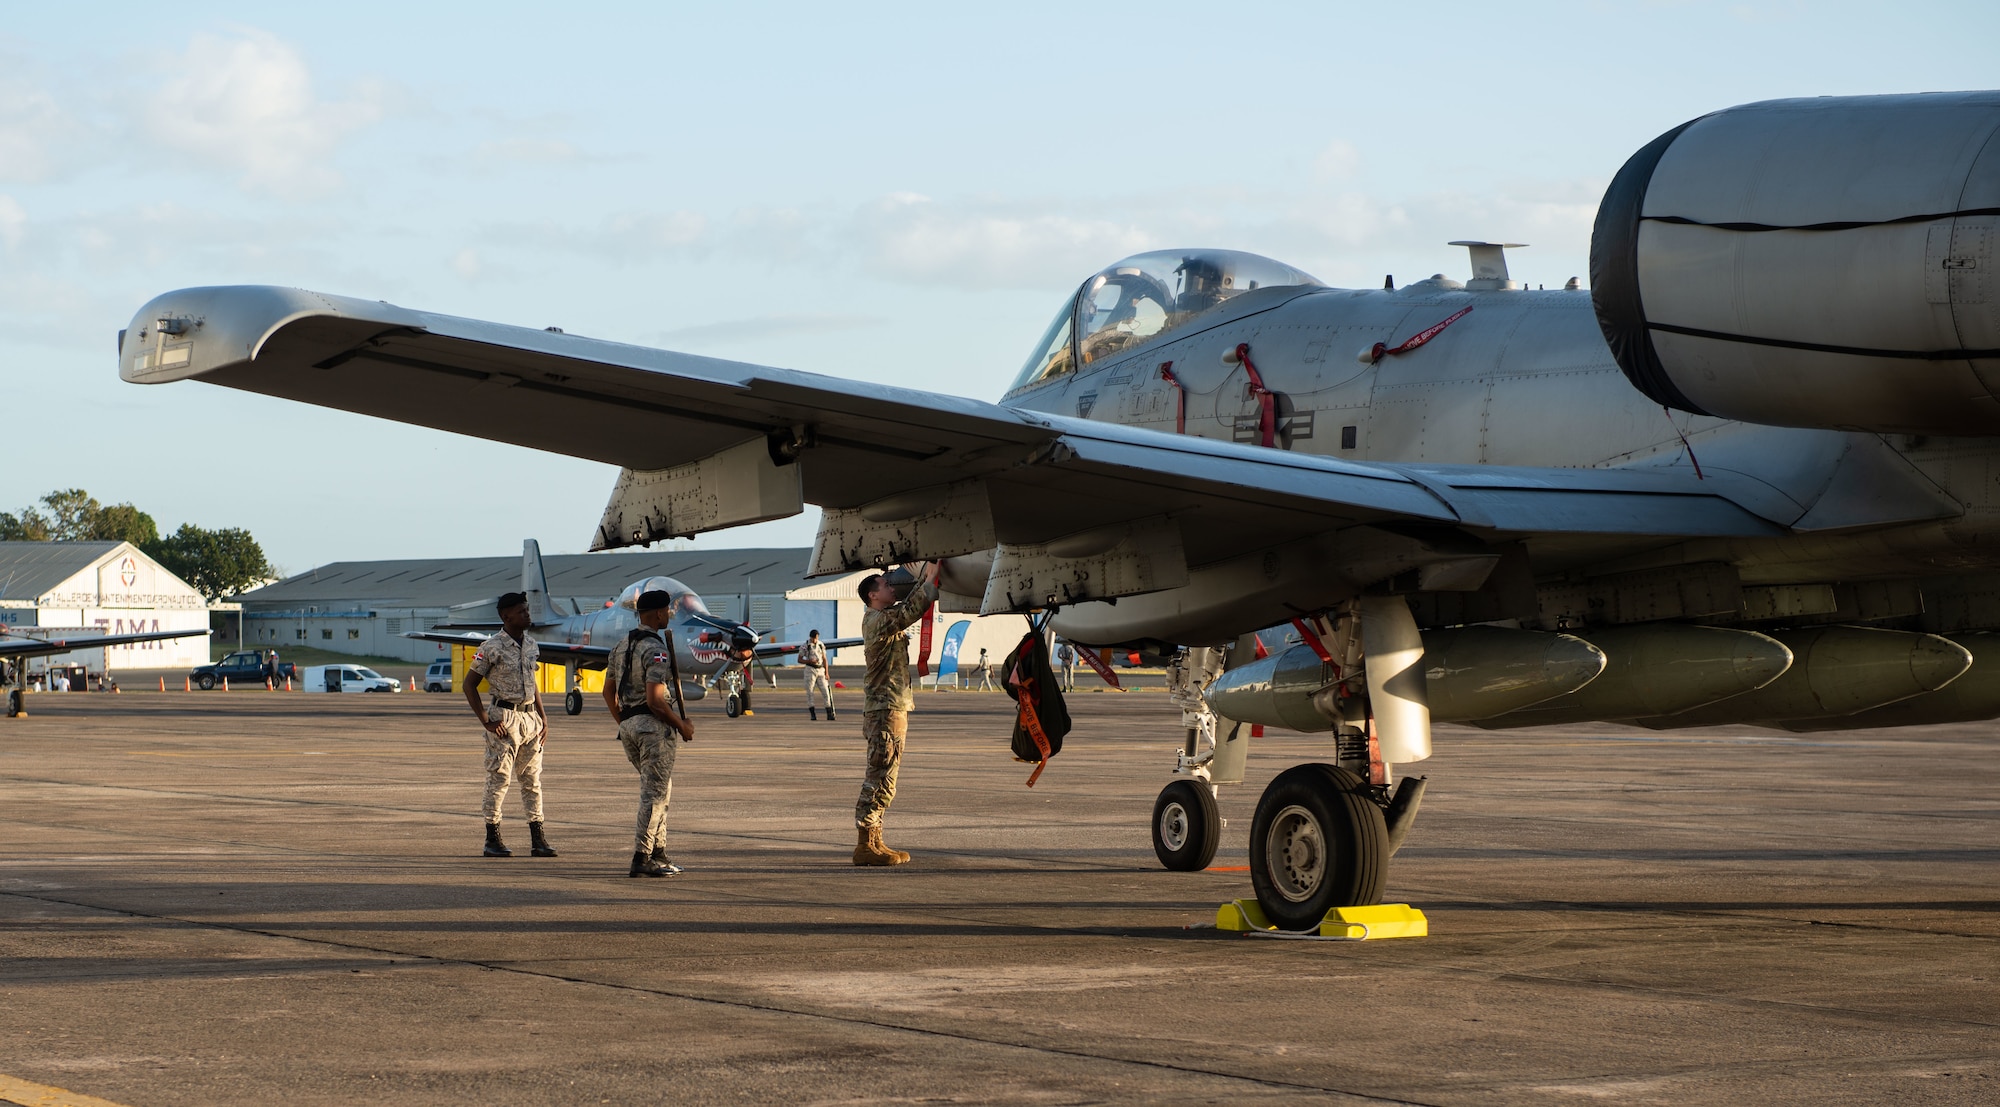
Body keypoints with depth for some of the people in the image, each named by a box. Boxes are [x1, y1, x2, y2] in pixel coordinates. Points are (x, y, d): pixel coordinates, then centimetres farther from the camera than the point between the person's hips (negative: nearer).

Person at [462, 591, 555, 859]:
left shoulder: (531, 645, 12)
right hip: (505, 718, -7)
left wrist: (543, 717, 14)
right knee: (498, 778, -3)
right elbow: (469, 685, -6)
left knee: (533, 779, 8)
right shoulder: (492, 647, -9)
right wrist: (486, 721, -11)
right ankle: (492, 839, 3)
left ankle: (538, 838, 11)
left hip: (530, 716, 7)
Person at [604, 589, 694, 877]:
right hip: (654, 725, -9)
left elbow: (608, 692, 17)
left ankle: (658, 853, 19)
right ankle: (641, 858, -7)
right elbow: (655, 700, -21)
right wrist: (682, 726, -9)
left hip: (628, 724, 9)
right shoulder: (656, 650, -15)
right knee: (655, 793, -4)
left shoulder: (621, 646, 12)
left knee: (658, 789, 18)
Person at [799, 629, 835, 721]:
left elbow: (824, 659, 11)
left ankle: (829, 714, -1)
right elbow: (799, 660, -1)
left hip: (820, 670, 3)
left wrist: (826, 673, 4)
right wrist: (810, 661, -18)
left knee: (826, 692, -3)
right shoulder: (805, 646, -4)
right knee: (810, 693, -5)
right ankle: (813, 715, 0)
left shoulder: (821, 645, 8)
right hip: (810, 671, -3)